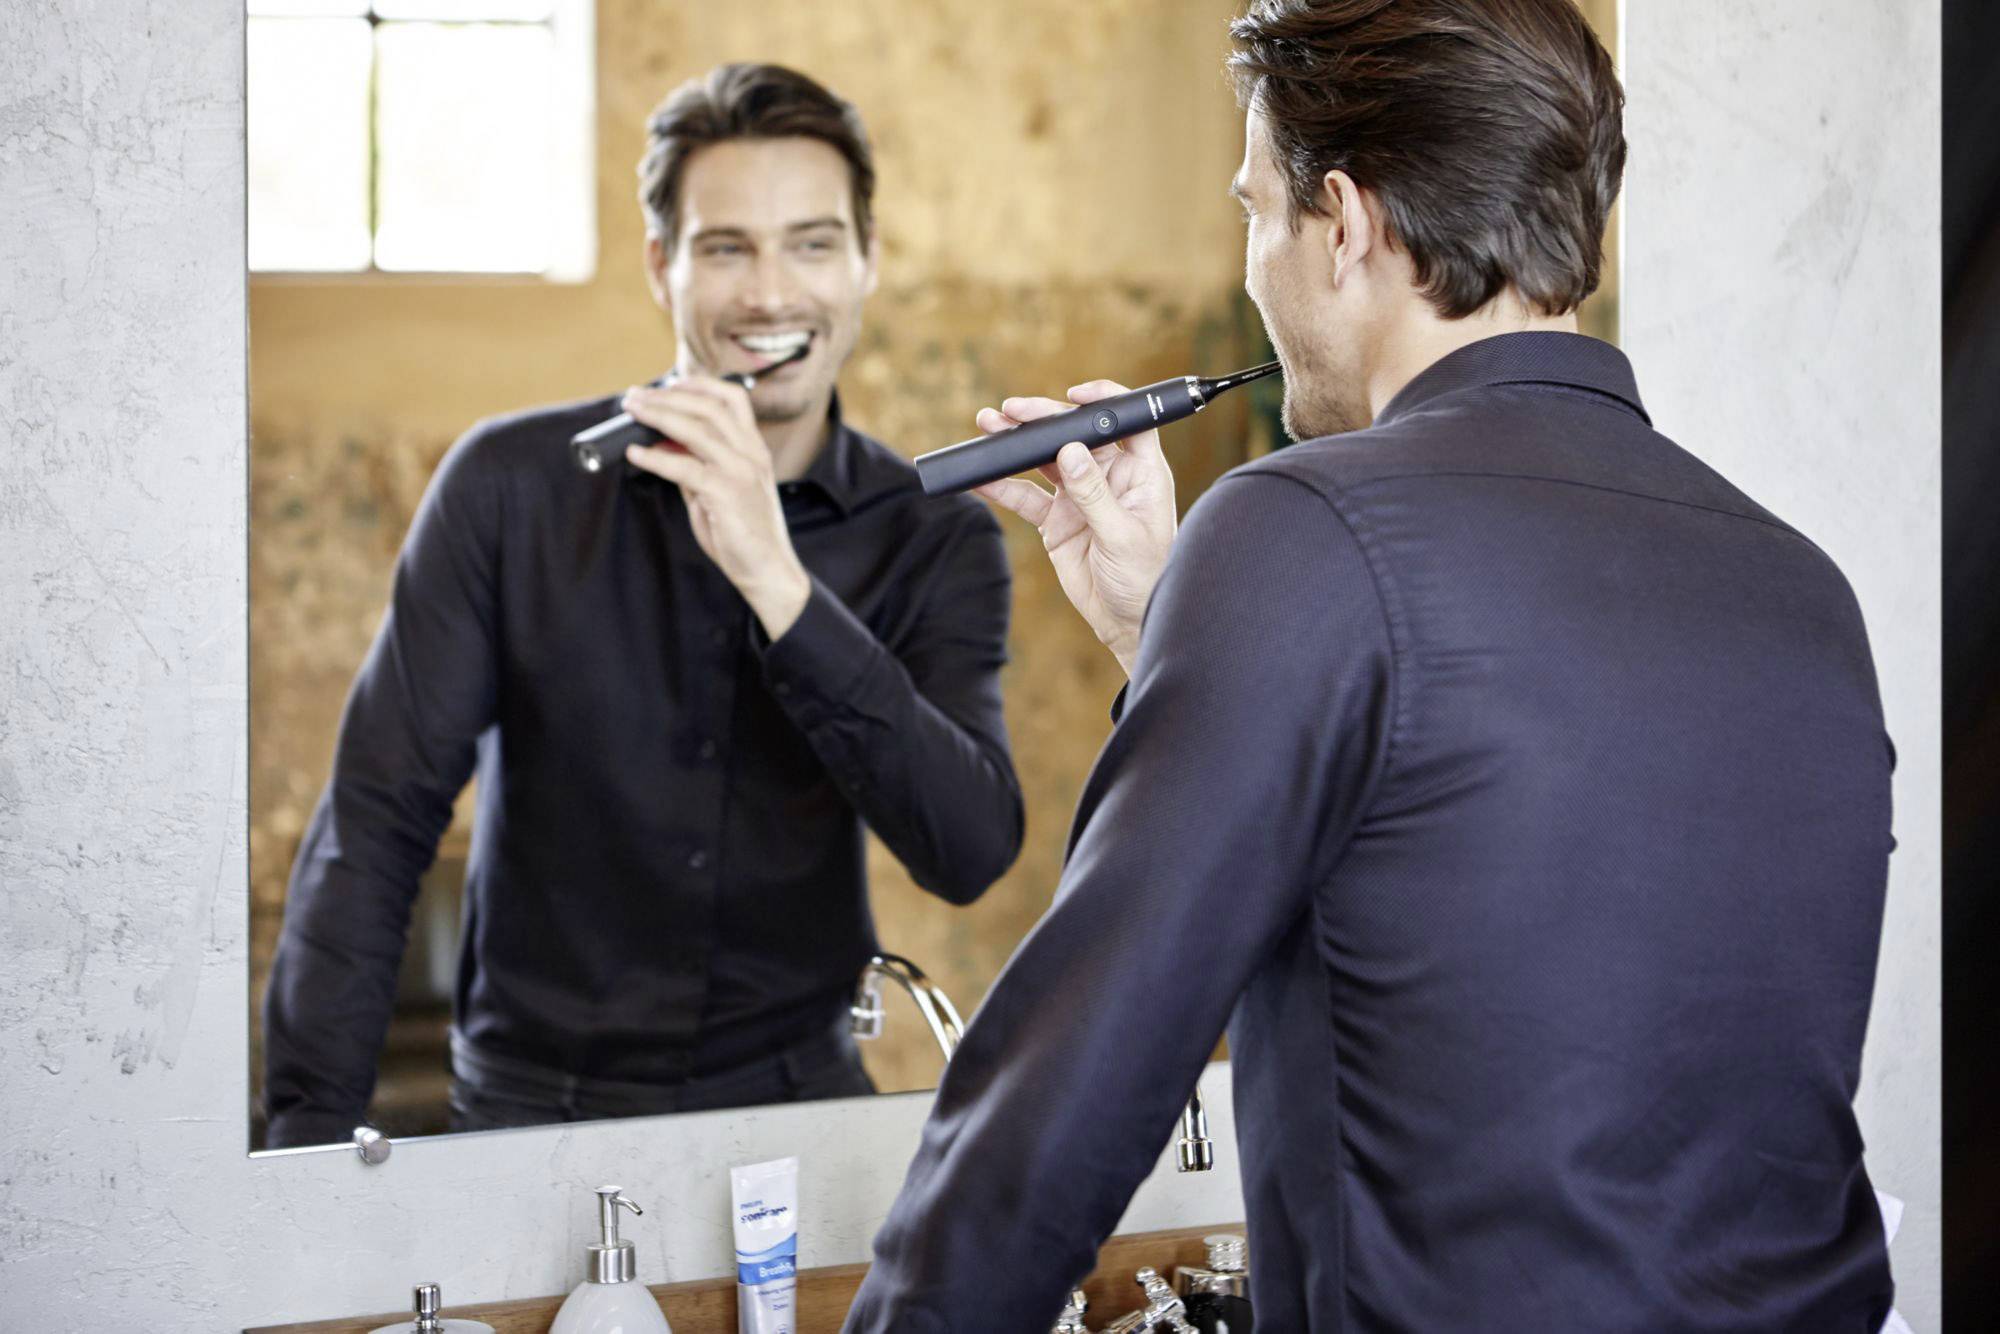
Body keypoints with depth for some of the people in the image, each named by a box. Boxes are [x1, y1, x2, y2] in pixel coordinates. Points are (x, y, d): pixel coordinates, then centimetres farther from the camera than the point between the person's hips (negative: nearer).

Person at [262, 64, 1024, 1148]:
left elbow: (972, 852, -13)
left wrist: (777, 582, -23)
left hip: (795, 1101, 1)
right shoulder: (515, 485, -2)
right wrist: (312, 1137, -12)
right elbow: (376, 820, -3)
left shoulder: (937, 542, 1)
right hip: (531, 1107, -1)